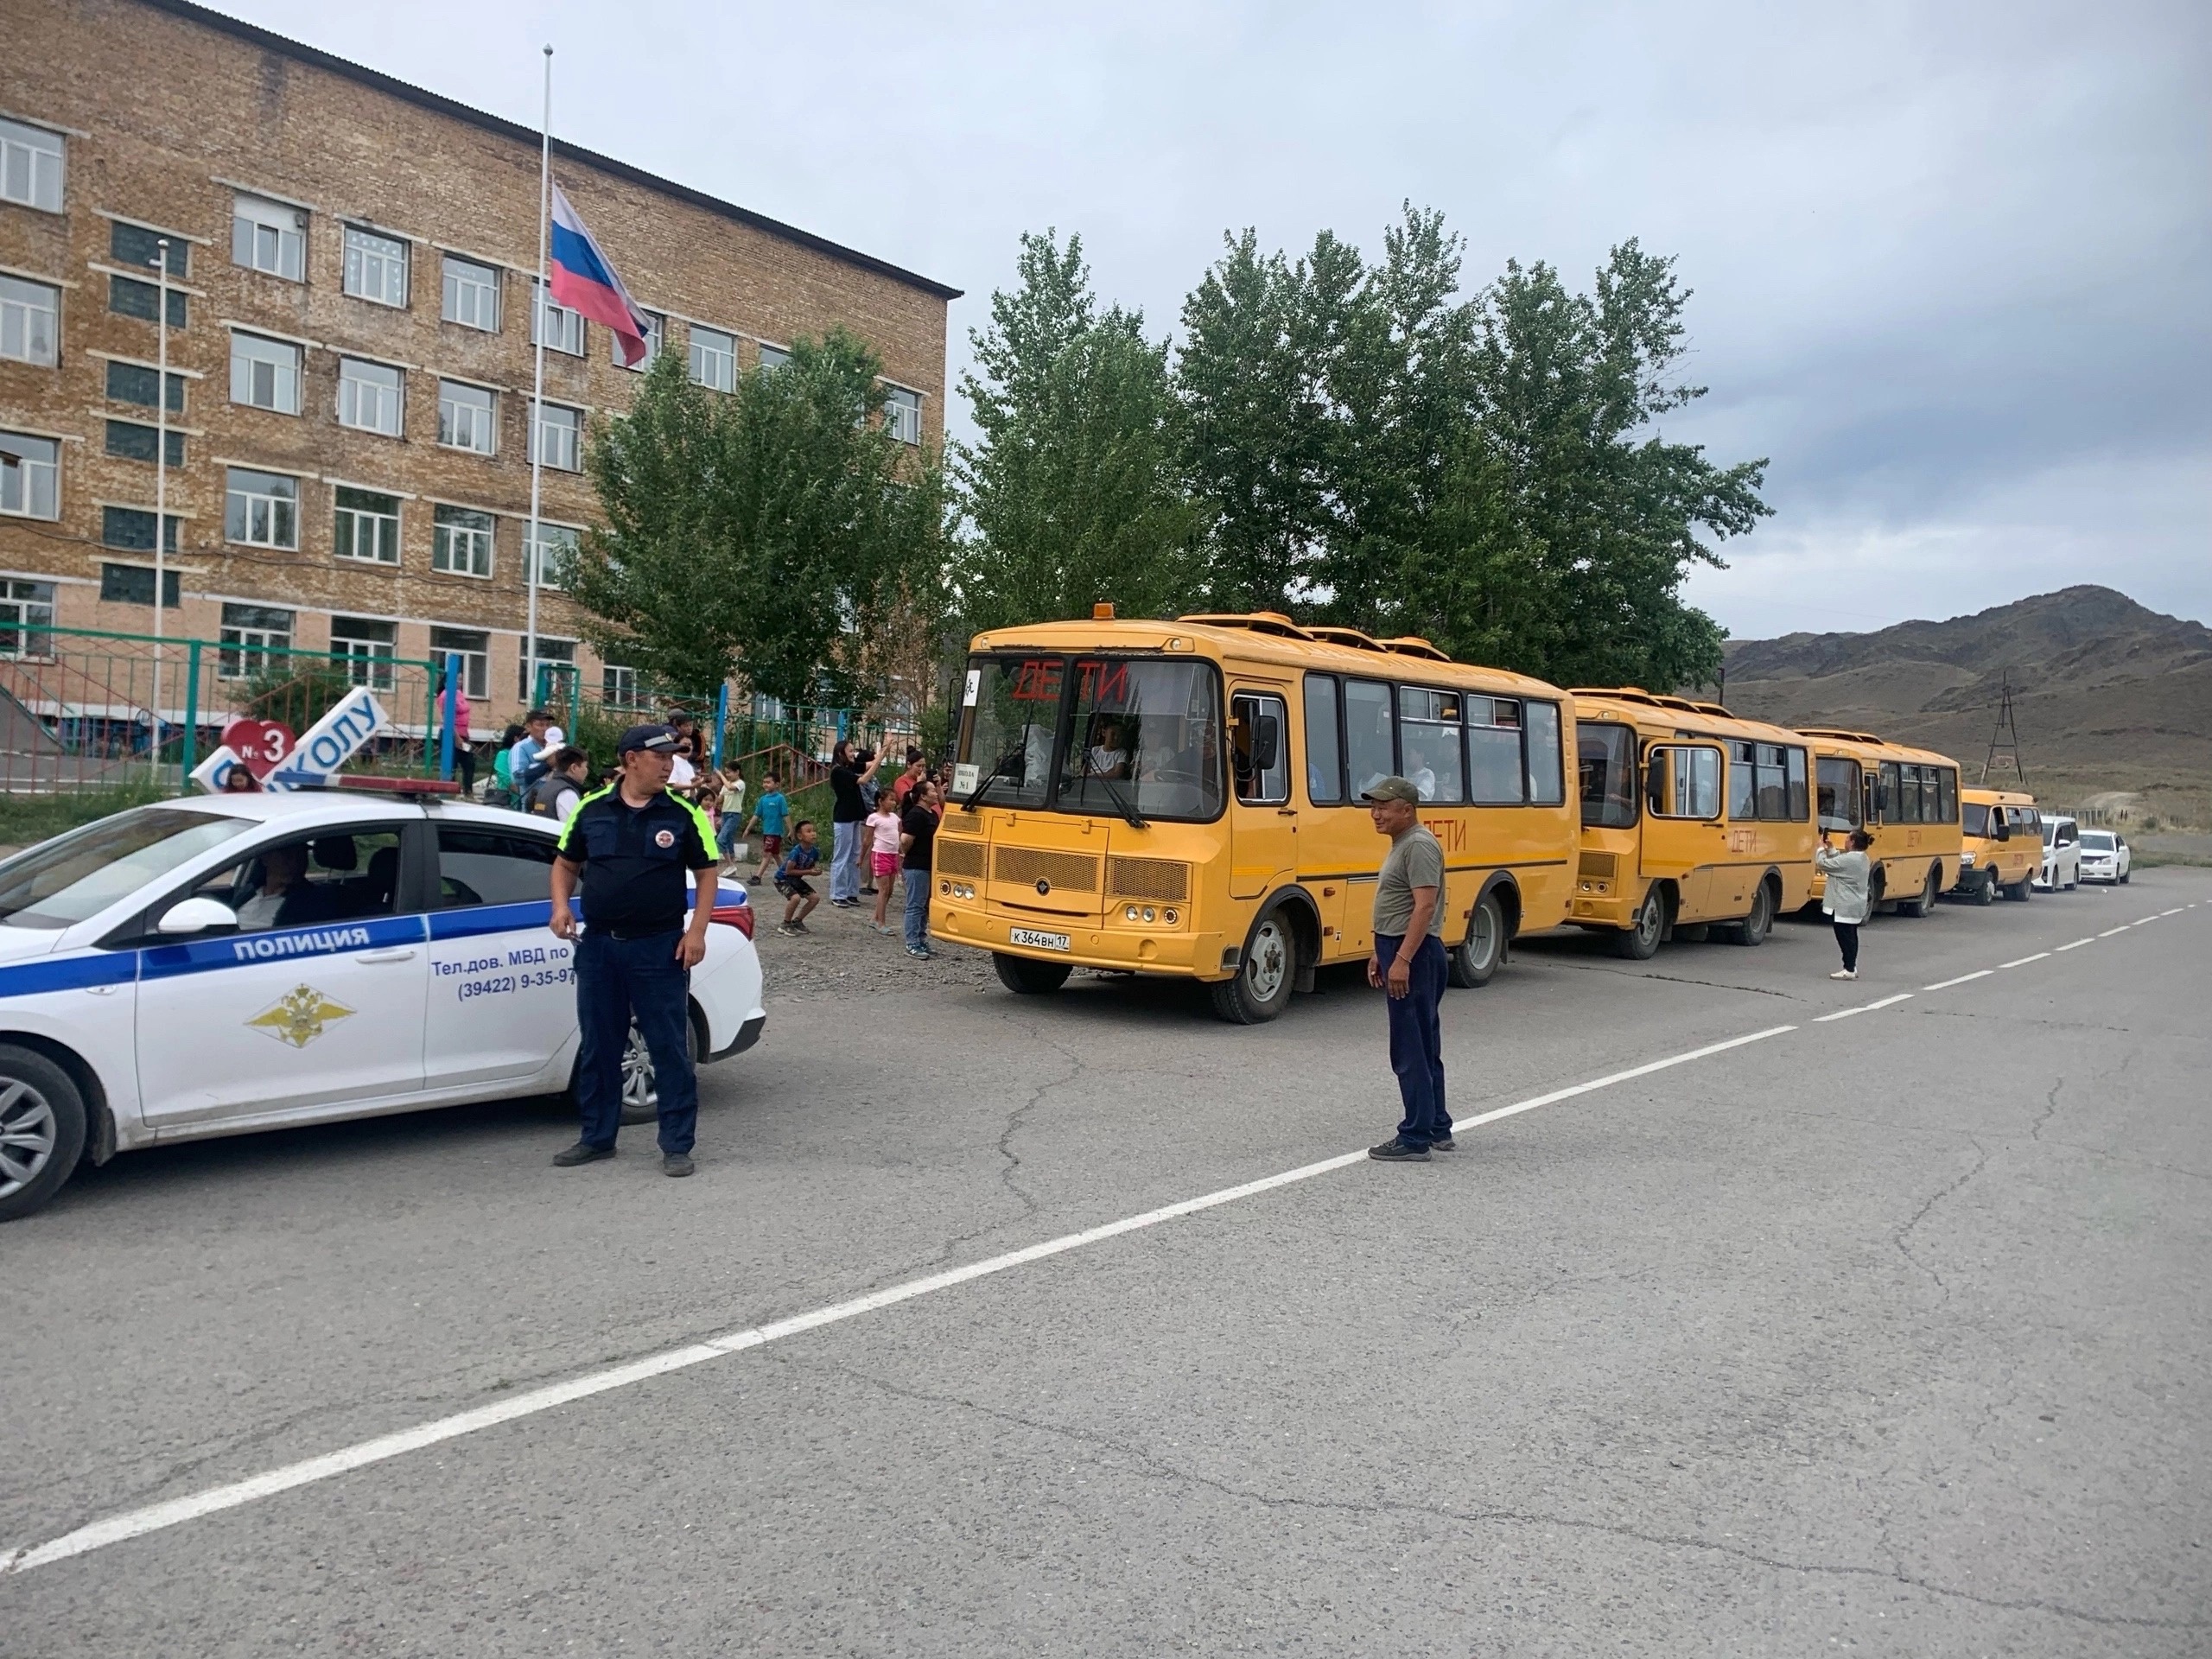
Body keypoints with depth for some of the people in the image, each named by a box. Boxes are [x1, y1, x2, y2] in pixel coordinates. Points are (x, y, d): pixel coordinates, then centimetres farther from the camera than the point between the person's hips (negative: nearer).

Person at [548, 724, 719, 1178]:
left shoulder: (683, 814, -2)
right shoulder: (592, 809, 3)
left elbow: (707, 873, 1)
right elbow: (566, 864, 14)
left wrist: (697, 930, -10)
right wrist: (560, 906, -4)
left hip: (660, 947, -3)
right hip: (598, 945, 3)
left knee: (670, 1048, 0)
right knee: (599, 1047, 12)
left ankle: (677, 1145, 10)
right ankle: (597, 1137, 26)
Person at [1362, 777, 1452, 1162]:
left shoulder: (1419, 846, -16)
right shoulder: (1401, 845, 16)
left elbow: (1425, 906, -24)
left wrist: (1402, 959, -27)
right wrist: (1381, 953, 22)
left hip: (1413, 956, -11)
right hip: (1400, 953, 11)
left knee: (1411, 1051, -7)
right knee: (1424, 1048, 16)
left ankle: (1415, 1139, -2)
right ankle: (1437, 1129, 25)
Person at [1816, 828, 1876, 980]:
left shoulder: (1849, 859, -23)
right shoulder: (1863, 859, 10)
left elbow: (1823, 864, -17)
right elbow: (1838, 862, 18)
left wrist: (1821, 848, -2)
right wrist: (1830, 849, 12)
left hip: (1844, 906, -10)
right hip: (1855, 905, 10)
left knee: (1845, 936, -4)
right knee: (1850, 935, 16)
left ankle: (1849, 970, -2)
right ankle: (1852, 967, 23)